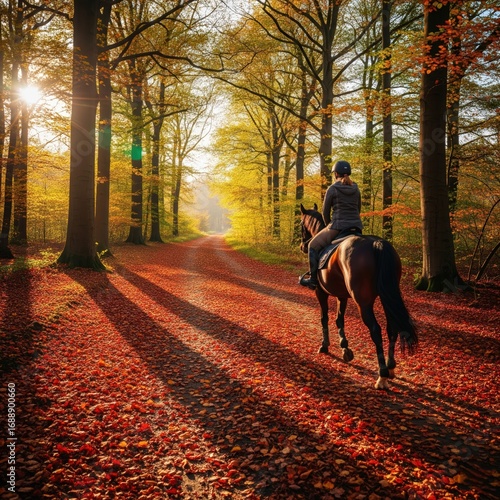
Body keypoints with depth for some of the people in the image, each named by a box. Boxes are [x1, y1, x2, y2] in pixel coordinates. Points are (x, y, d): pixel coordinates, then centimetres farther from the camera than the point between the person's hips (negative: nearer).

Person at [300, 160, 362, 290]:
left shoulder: (332, 189, -5)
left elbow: (325, 211, 1)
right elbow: (358, 209, 17)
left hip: (338, 226, -6)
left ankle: (313, 279, 8)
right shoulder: (356, 189, 11)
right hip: (356, 227, 6)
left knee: (314, 245, 11)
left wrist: (328, 226, 18)